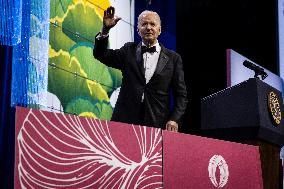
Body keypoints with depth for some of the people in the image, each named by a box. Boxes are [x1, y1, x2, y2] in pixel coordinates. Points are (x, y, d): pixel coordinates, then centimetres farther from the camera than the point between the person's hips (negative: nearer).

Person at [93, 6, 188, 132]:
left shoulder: (173, 58, 10)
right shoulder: (129, 51, 15)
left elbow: (181, 94, 9)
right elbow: (101, 55, 6)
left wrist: (174, 119, -6)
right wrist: (105, 29, -10)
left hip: (157, 123, 0)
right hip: (126, 120, 1)